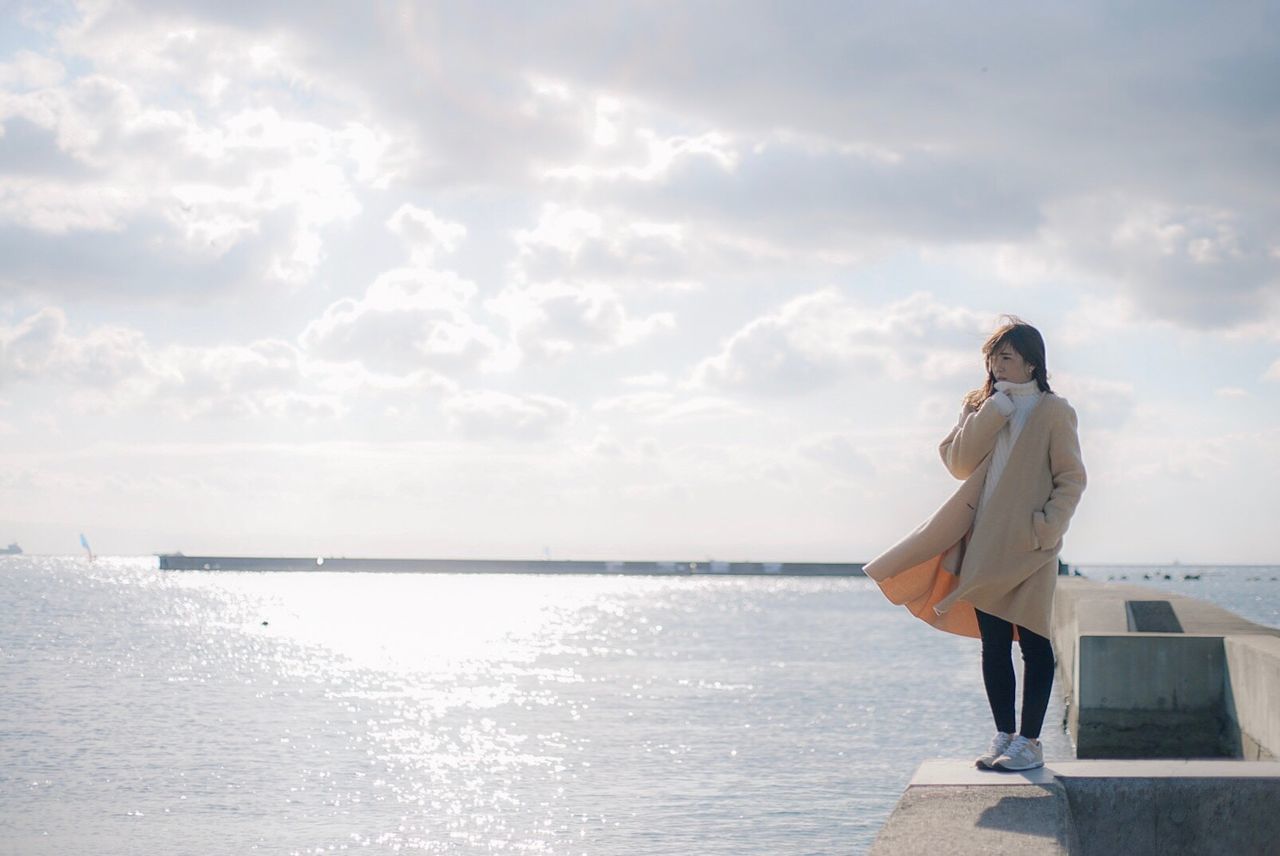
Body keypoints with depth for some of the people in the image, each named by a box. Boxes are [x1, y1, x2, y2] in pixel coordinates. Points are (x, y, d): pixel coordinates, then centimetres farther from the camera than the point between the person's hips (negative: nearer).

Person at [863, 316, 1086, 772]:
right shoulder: (980, 407, 12)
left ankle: (1029, 742, 3)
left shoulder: (1053, 412, -2)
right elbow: (958, 461, -1)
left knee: (1033, 643, -1)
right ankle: (1004, 735, 15)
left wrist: (1047, 525, -15)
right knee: (993, 645, 7)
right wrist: (993, 411, -7)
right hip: (985, 545, 5)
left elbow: (1072, 478, -4)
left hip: (1029, 547, -5)